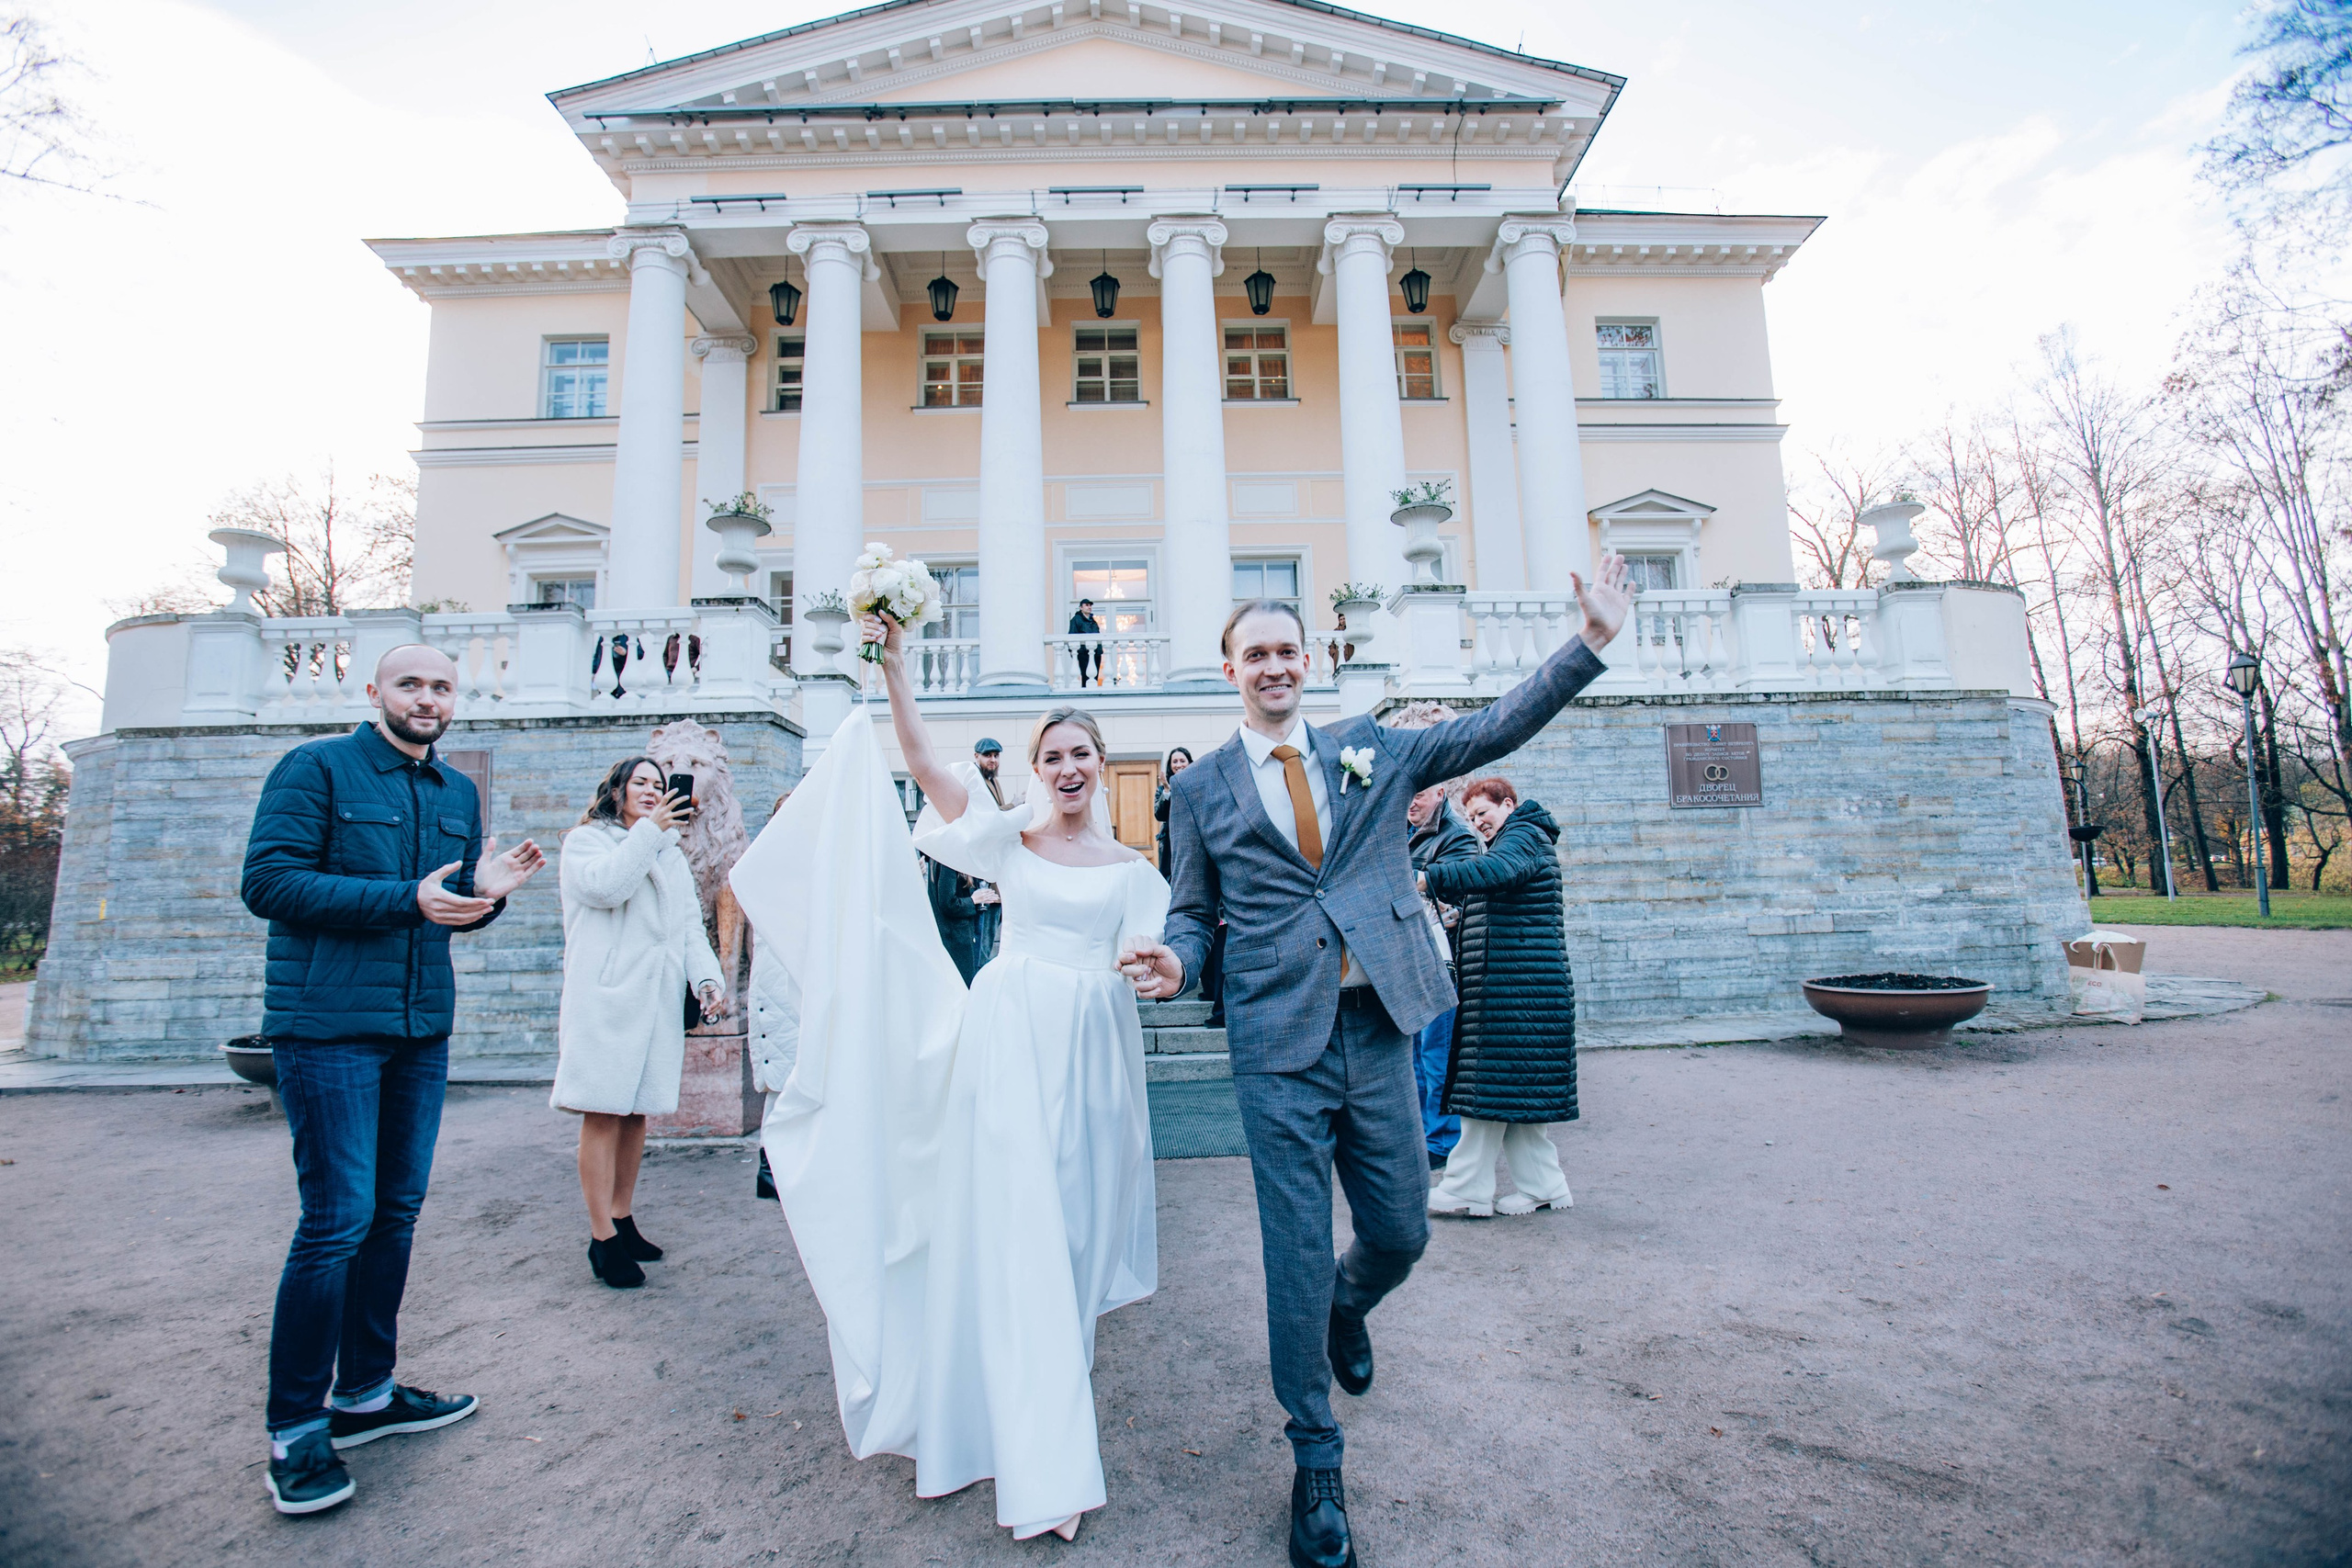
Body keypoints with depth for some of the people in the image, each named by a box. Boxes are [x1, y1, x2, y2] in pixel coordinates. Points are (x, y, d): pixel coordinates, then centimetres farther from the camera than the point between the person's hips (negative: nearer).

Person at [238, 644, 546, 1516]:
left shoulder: (459, 792, 14)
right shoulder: (316, 769, -4)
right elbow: (268, 882, -14)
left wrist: (486, 890, -5)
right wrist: (407, 898, -22)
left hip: (422, 1029, 6)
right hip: (328, 1026, -6)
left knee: (396, 1212, 12)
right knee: (338, 1221, -5)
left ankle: (364, 1393, 27)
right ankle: (295, 1428, 11)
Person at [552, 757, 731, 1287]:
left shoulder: (672, 856, 22)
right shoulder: (586, 841, 7)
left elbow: (690, 925, 14)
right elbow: (605, 886, -16)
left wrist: (707, 979, -1)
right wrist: (649, 830, -9)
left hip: (658, 998, 5)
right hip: (604, 997, -5)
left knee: (637, 1111, 9)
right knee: (603, 1113, -6)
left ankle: (623, 1220, 20)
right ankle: (602, 1239, 0)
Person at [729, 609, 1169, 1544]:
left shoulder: (1129, 868, 10)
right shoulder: (1008, 838, 3)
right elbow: (922, 762, -6)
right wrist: (892, 667, -12)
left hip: (1092, 1048, 3)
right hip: (1014, 1036, -2)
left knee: (1074, 1222, 10)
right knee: (1016, 1228, -3)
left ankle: (1057, 1386, 33)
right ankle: (1047, 1463, 10)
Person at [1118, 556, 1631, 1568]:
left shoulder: (1372, 748, 8)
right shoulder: (1202, 789, 4)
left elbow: (1496, 730, 5)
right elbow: (1193, 910, 9)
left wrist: (1590, 643, -3)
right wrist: (1174, 960, -12)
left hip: (1378, 1032, 2)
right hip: (1278, 1048, -2)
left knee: (1401, 1233, 13)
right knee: (1297, 1257, 5)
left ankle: (1347, 1309, 50)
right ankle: (1315, 1459, 29)